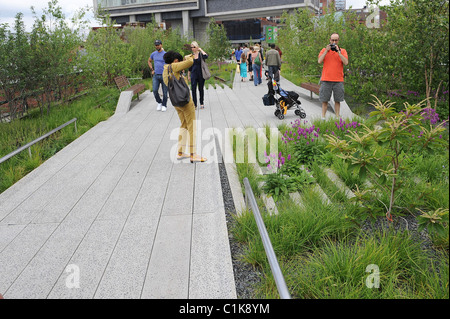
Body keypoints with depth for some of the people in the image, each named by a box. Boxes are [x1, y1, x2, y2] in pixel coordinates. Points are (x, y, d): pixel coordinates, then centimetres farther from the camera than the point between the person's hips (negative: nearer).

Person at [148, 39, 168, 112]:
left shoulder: (165, 54, -3)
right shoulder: (153, 54, 9)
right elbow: (149, 61, 26)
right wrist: (152, 70, 15)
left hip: (164, 75, -3)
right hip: (156, 75, 3)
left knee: (164, 92, 2)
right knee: (155, 90, -7)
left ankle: (164, 105, 16)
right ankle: (159, 103, 15)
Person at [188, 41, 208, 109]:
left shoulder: (200, 54, -3)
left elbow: (206, 56, -27)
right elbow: (190, 66, 12)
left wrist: (200, 49, -14)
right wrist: (189, 75, 12)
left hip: (201, 74, -2)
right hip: (193, 74, 2)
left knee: (201, 89, 8)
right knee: (193, 89, -5)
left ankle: (202, 103, 22)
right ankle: (194, 104, -1)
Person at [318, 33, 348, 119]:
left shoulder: (342, 51, 9)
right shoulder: (324, 50, 10)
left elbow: (346, 63, -6)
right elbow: (319, 61, -4)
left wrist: (338, 51, -8)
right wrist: (326, 50, -7)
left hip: (338, 80, 0)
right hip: (326, 79, 0)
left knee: (337, 100, 3)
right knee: (324, 100, 1)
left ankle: (337, 117, 9)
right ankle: (323, 117, 7)